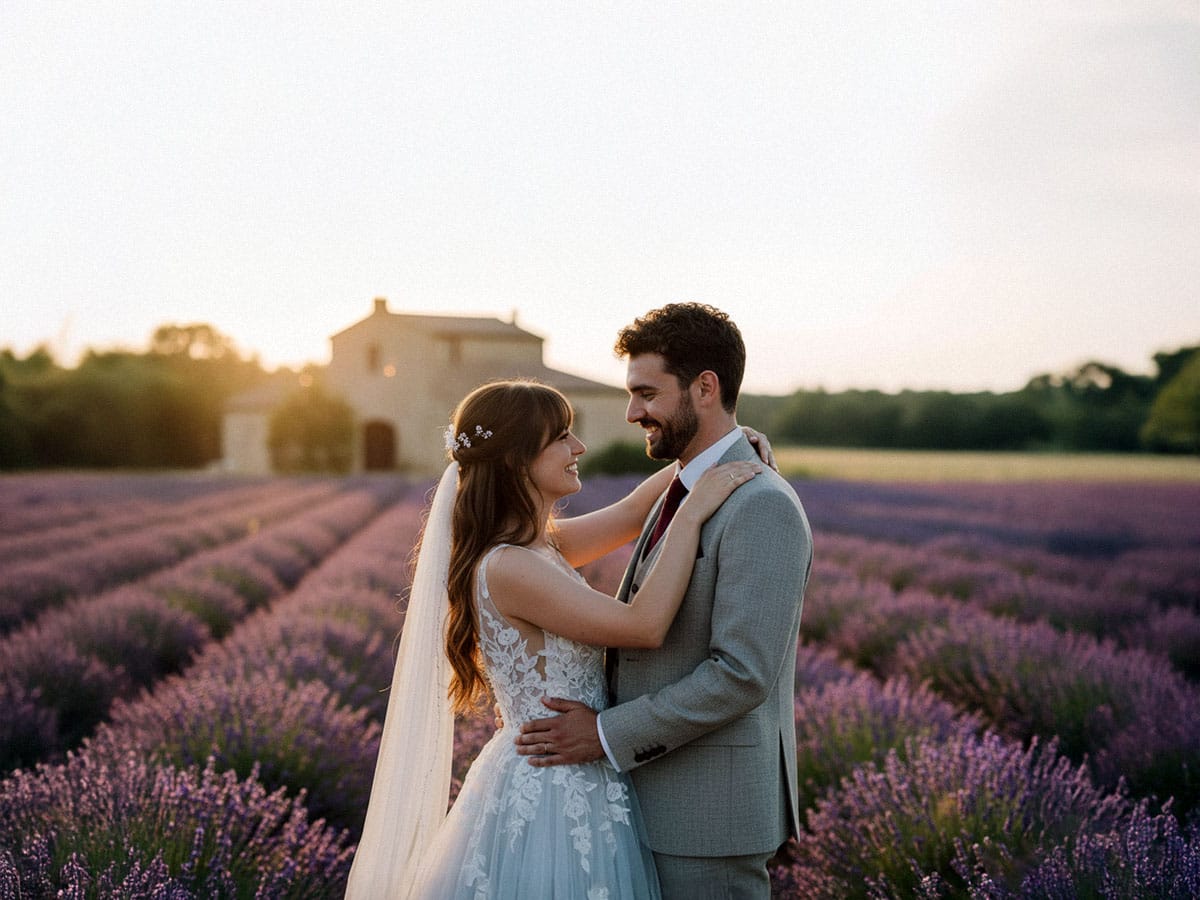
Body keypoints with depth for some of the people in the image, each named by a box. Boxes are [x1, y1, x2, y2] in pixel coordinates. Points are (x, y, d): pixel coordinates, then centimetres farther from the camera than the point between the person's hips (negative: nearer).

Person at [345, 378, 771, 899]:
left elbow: (628, 513, 16)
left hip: (579, 787, 9)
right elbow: (646, 625, -25)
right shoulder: (507, 567, -23)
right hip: (551, 799, -9)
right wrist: (694, 510, -21)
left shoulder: (539, 545, 5)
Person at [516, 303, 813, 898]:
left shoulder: (762, 507, -18)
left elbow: (742, 672, -23)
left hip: (709, 813, -9)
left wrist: (608, 735, -18)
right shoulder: (683, 493, 14)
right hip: (659, 801, 9)